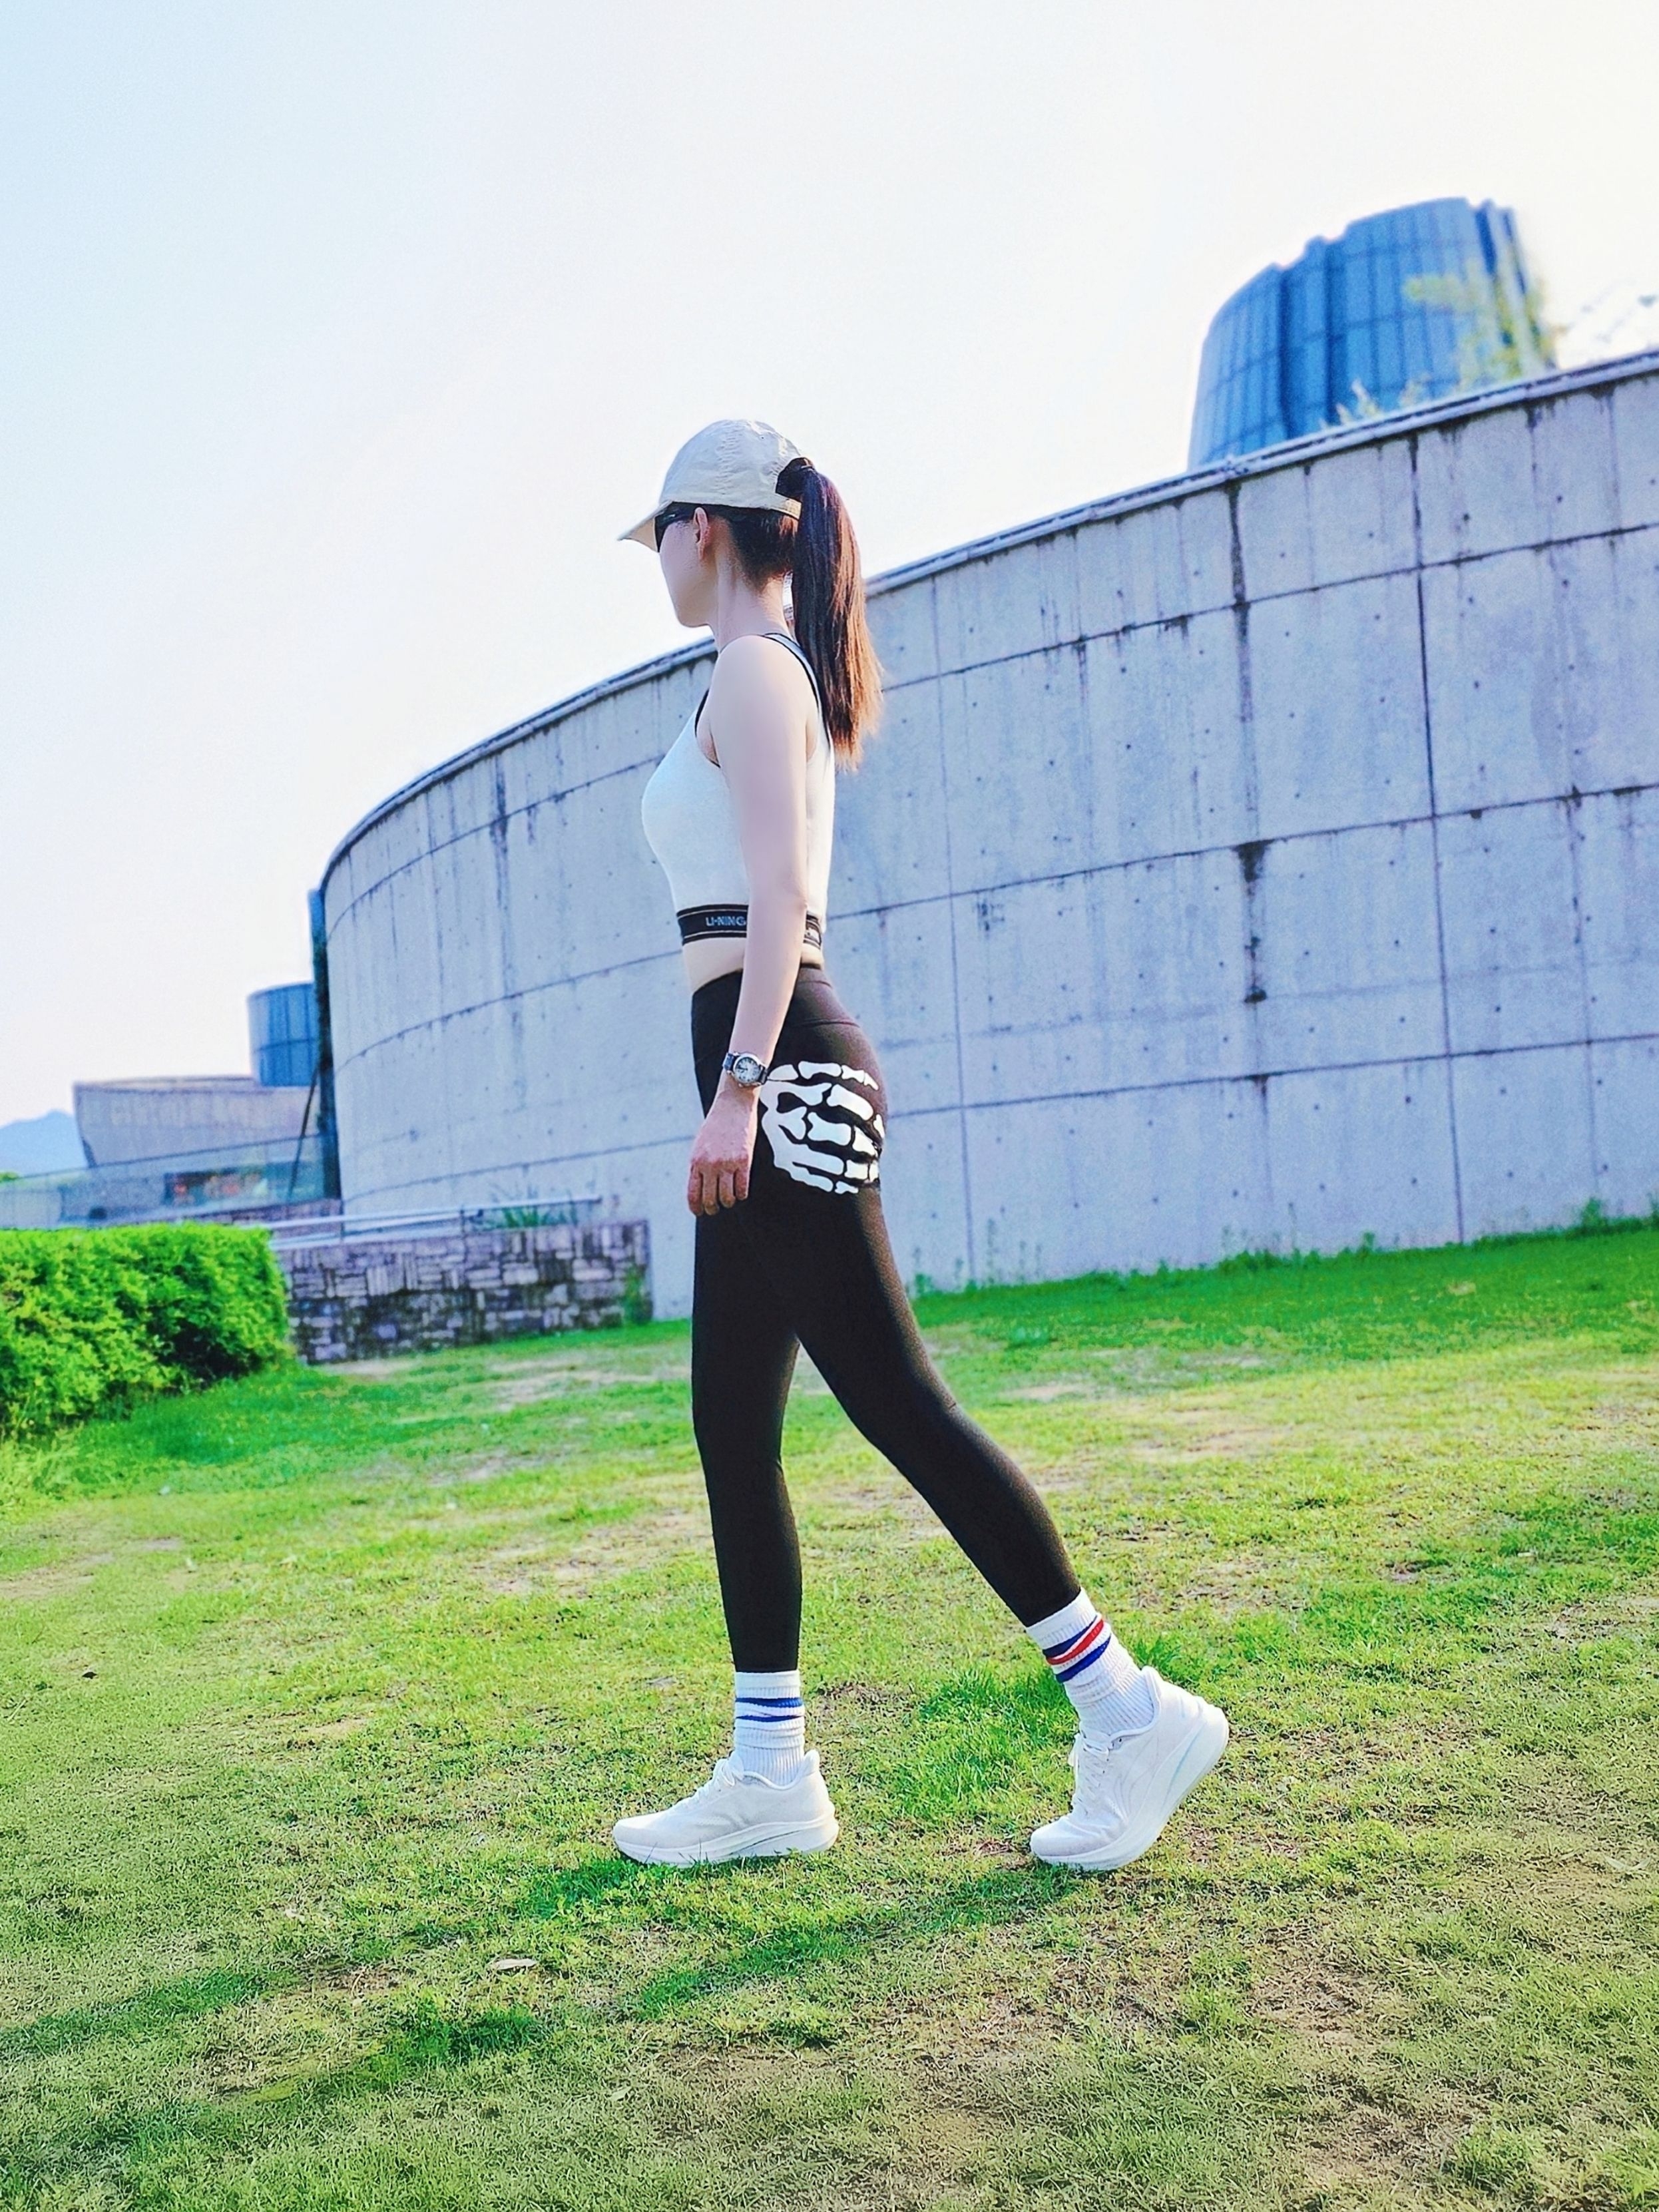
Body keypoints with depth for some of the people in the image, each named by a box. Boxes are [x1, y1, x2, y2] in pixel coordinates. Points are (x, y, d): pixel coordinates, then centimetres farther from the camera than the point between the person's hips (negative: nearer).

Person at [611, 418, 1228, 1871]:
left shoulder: (750, 670, -5)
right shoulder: (784, 679, 23)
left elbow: (779, 893, -17)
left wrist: (737, 1085, -23)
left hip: (778, 1067, -10)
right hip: (774, 1078, 10)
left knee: (898, 1407, -9)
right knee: (733, 1432, 9)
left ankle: (1128, 1711, -1)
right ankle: (770, 1770, 15)